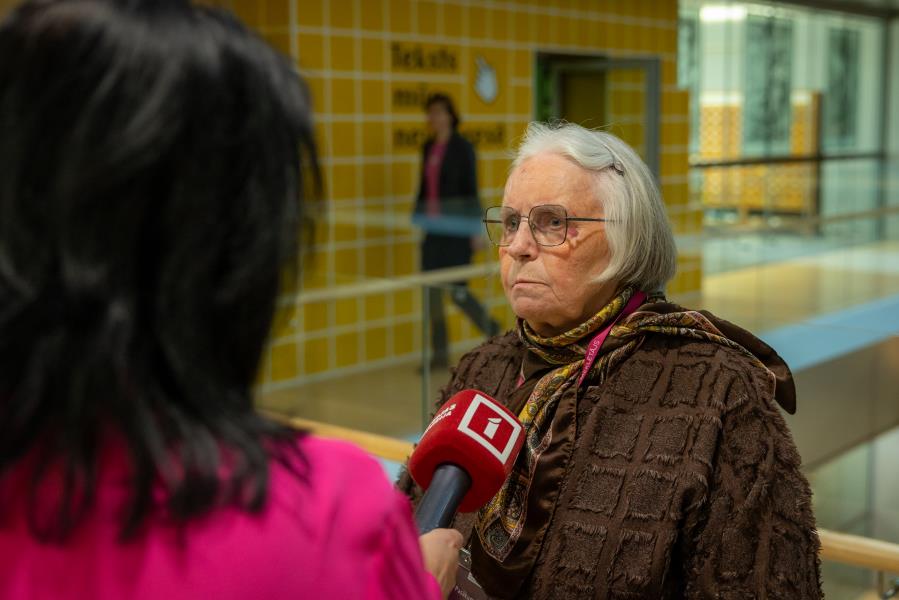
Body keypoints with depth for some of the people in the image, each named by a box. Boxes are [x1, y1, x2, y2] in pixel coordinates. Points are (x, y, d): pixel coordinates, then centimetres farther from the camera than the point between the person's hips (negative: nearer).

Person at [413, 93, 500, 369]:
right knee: (432, 290, 2)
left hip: (456, 228, -6)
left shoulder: (462, 147, -7)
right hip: (433, 228, 6)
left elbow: (471, 189, -9)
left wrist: (475, 229, -12)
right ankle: (440, 354, 11)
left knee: (456, 289, -5)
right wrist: (418, 220, 15)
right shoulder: (428, 147, 11)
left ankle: (491, 328, 23)